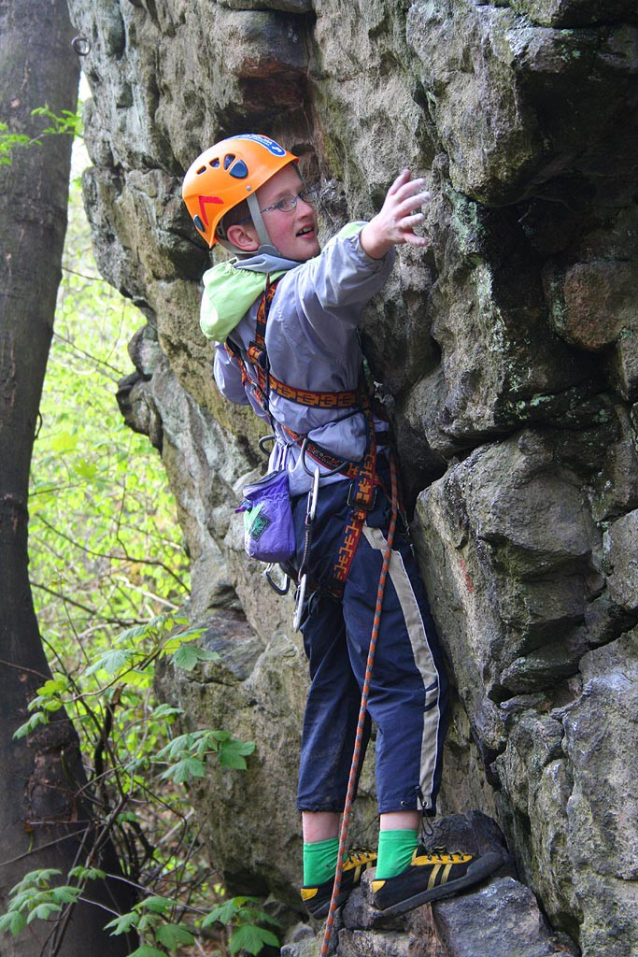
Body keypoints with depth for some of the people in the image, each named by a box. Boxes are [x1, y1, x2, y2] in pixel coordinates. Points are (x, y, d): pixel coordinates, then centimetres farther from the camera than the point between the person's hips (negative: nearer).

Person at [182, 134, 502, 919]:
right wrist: (368, 243, -63)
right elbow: (331, 284, -43)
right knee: (410, 678, -7)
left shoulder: (232, 308, 11)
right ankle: (399, 862, -13)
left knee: (334, 685, 12)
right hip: (352, 498, -9)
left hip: (302, 501, 9)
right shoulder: (293, 293, -17)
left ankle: (321, 869, 15)